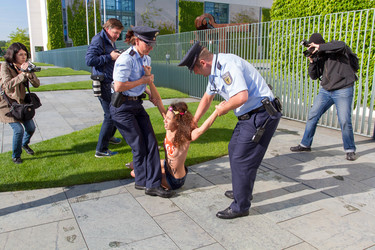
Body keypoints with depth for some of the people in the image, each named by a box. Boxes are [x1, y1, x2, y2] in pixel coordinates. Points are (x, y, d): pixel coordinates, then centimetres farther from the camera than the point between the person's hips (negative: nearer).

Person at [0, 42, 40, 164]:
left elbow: (37, 84, -7)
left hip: (21, 102, 5)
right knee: (18, 129, -14)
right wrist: (23, 73, -35)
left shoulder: (25, 66, 1)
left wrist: (30, 73, -24)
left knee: (31, 127, 4)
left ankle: (25, 144, 38)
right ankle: (15, 156, 10)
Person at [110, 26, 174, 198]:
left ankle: (153, 184, 6)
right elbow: (118, 87, -24)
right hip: (122, 107, -8)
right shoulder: (126, 59, -18)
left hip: (137, 104, 8)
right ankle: (142, 182, 19)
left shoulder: (146, 59, 8)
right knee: (139, 146, -1)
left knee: (151, 143, 0)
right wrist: (142, 81, -17)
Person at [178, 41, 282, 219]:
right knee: (234, 149, 22)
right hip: (249, 116, 11)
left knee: (241, 159, -5)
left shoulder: (227, 65, -21)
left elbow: (242, 96, -34)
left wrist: (223, 108, -13)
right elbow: (207, 98, 26)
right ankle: (241, 191, 39)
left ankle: (240, 206, 11)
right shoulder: (214, 71, 12)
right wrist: (193, 123, 33)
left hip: (261, 116, -11)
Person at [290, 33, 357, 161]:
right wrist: (312, 62, -10)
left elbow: (342, 45, -30)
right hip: (325, 91, 6)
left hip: (343, 90, -6)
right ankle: (305, 144, 17)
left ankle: (350, 150, 12)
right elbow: (314, 76, 5)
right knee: (312, 116, 4)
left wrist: (320, 47, -25)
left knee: (345, 121, -7)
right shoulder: (318, 57, 8)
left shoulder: (333, 48, -7)